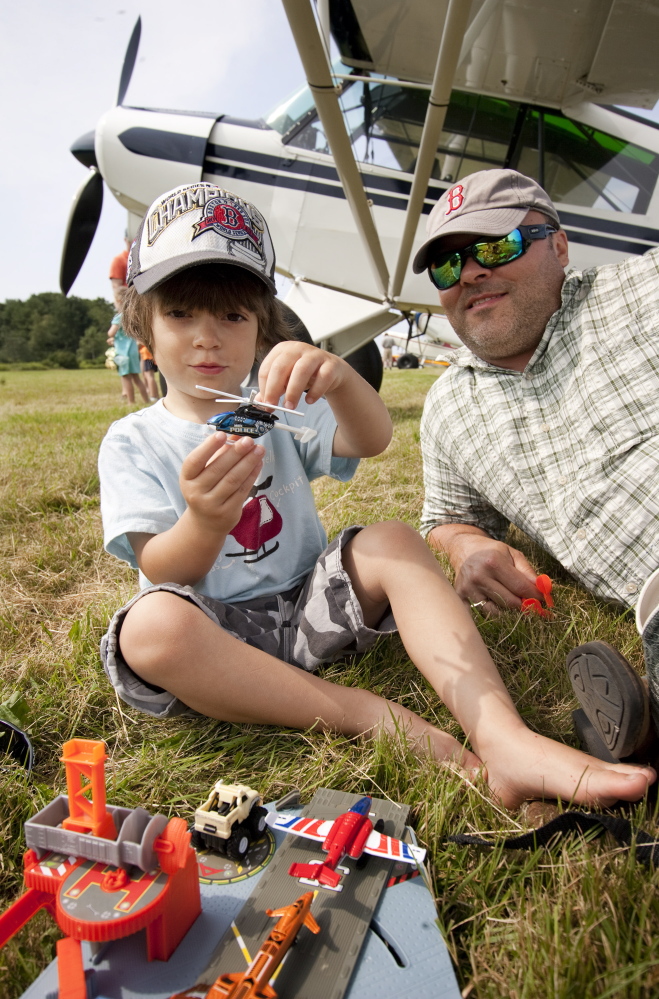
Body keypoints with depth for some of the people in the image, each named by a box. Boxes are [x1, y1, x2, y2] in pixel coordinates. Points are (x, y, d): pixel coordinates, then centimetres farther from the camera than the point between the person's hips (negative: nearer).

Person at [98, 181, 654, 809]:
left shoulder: (282, 411, 9)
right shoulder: (132, 441, 2)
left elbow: (373, 438, -13)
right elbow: (164, 574, -11)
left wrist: (337, 377, -35)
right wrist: (203, 522, -35)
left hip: (309, 608, 3)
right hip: (217, 632, -2)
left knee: (394, 543, -20)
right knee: (152, 624, -34)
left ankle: (504, 740, -32)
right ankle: (372, 716, -26)